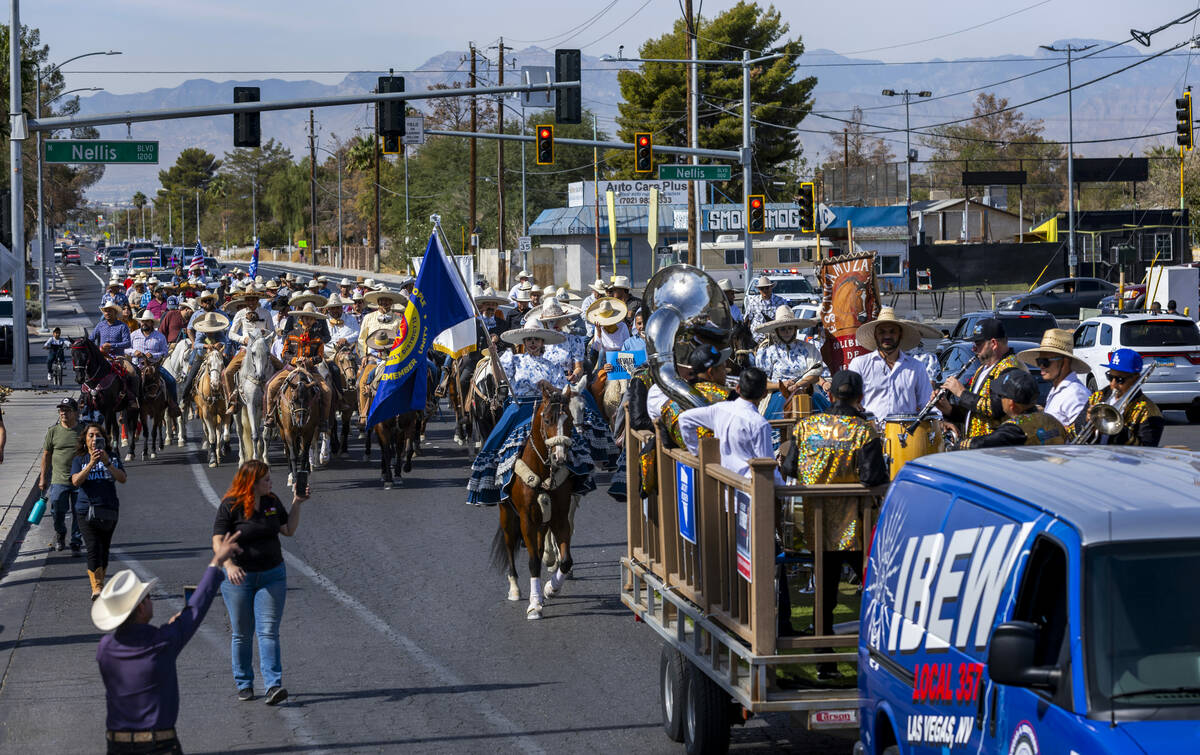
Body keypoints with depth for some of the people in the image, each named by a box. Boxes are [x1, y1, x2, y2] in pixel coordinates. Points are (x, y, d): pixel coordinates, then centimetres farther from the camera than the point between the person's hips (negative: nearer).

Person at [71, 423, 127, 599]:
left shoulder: (113, 458, 10)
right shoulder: (79, 460, 8)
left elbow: (122, 478, -4)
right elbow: (76, 481, -8)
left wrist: (107, 463, -18)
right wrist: (91, 464, -19)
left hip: (109, 509, 2)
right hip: (86, 509, -2)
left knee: (104, 549, 6)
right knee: (94, 548, -14)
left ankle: (99, 584, 17)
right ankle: (96, 588, -17)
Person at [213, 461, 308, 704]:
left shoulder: (272, 501, 5)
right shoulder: (230, 506, -11)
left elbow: (289, 530, 14)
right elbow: (218, 541, -17)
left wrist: (297, 503, 3)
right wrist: (229, 565, -34)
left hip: (272, 575, 3)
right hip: (239, 577, -3)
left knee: (268, 631, -7)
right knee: (242, 634, 7)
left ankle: (273, 686, -15)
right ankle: (244, 684, 20)